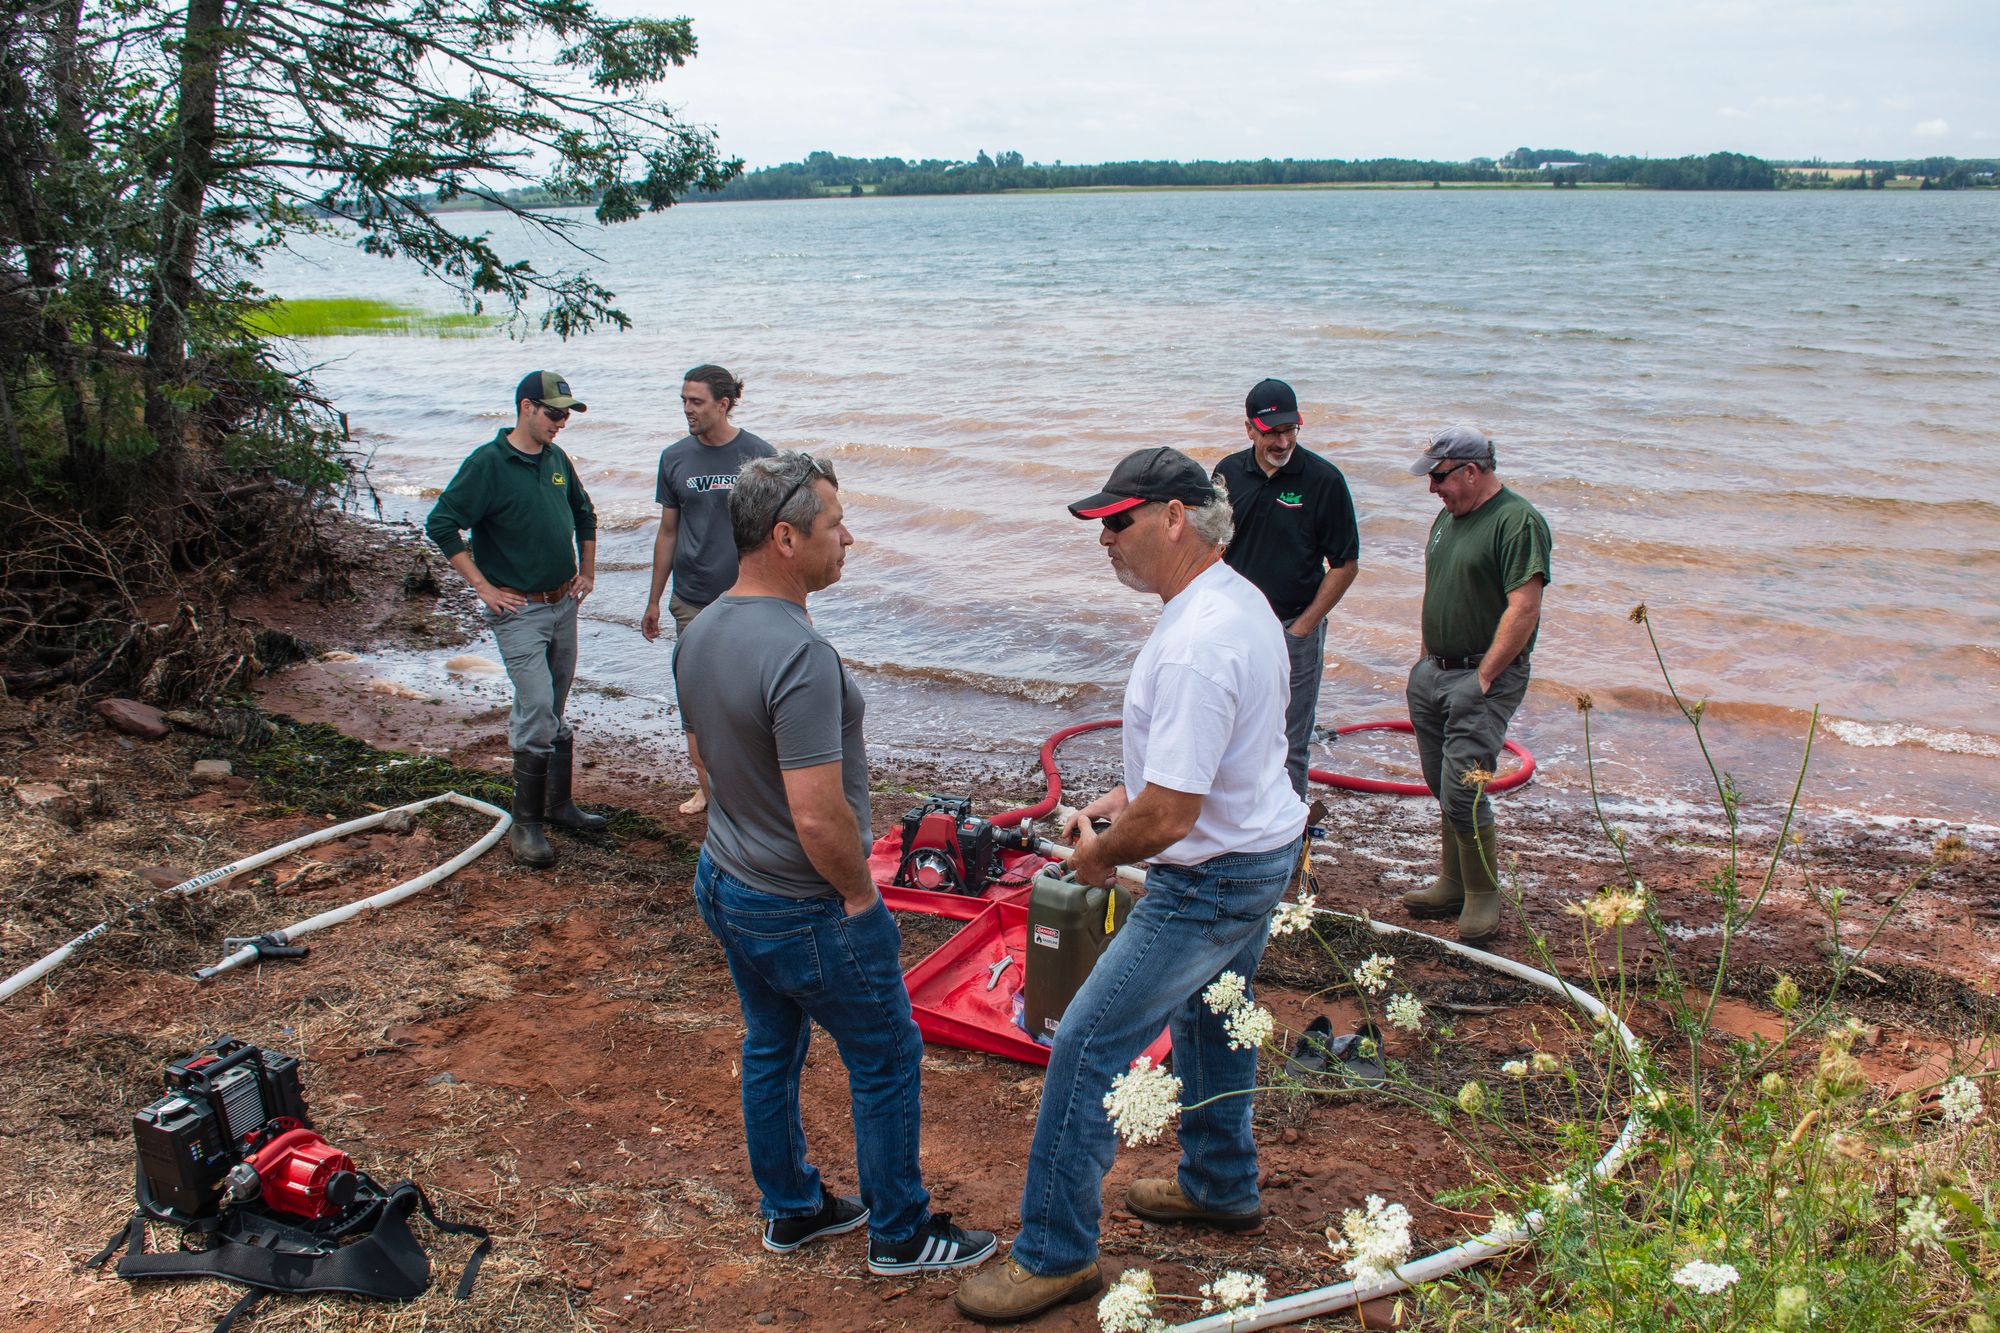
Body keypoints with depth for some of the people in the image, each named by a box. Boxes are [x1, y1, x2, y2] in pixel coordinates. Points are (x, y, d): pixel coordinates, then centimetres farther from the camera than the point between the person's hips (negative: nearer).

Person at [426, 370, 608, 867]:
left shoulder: (557, 460, 8)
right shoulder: (487, 464, -13)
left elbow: (584, 514, 25)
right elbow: (440, 524, -15)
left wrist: (588, 571, 18)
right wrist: (484, 587, -14)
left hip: (564, 603, 7)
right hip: (518, 610, -7)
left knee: (555, 710, 15)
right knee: (537, 711, -11)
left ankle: (558, 803, 26)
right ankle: (525, 822, -2)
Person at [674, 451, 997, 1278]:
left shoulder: (699, 634, -1)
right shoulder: (799, 656, -30)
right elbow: (820, 817, -31)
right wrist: (860, 893, -14)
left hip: (724, 882, 9)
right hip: (804, 910, -9)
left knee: (770, 1048, 23)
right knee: (886, 1062, 10)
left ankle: (791, 1209, 40)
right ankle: (900, 1234, 26)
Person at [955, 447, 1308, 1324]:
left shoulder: (1193, 646, -30)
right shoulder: (1241, 599, 3)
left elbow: (1169, 817, -30)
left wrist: (1098, 854, -11)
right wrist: (1130, 795, 11)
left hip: (1211, 881, -10)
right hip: (1265, 851, 11)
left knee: (1087, 1048, -3)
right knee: (1208, 1017, 27)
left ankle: (1055, 1256, 9)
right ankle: (1221, 1187, 47)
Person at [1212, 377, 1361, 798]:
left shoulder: (1323, 479, -9)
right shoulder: (1229, 472, 2)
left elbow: (1345, 565, -5)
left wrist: (1301, 628, -7)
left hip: (1295, 627, -4)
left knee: (1287, 747, 1)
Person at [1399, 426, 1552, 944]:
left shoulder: (1517, 521, -14)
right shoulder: (1448, 517, 14)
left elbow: (1523, 609, -20)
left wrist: (1483, 678, -19)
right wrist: (1425, 660, 16)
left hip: (1485, 675, -8)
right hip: (1433, 671, 8)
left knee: (1462, 792, -11)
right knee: (1443, 790, 13)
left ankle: (1484, 895, 5)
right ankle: (1453, 883, 26)